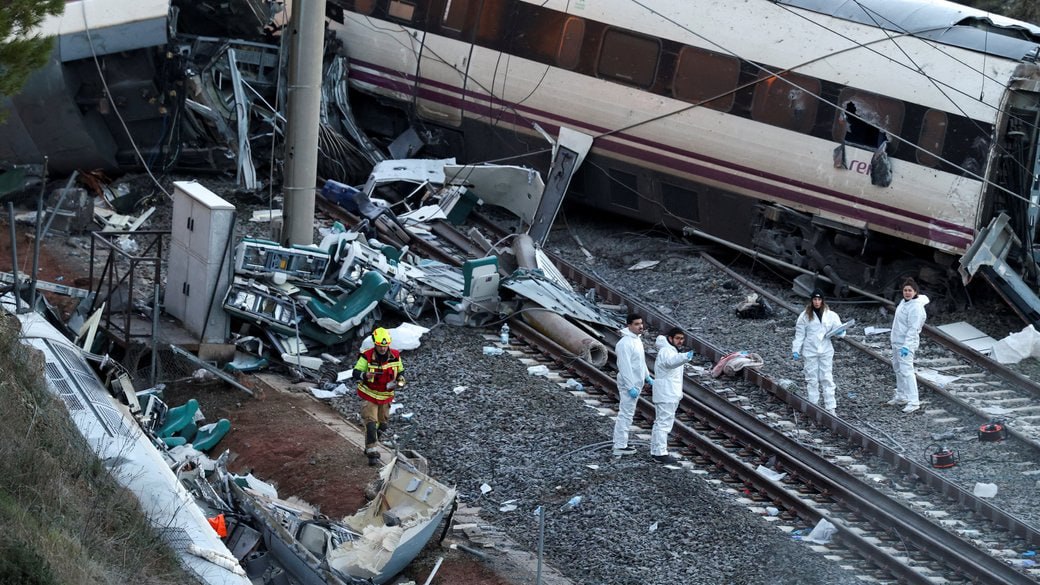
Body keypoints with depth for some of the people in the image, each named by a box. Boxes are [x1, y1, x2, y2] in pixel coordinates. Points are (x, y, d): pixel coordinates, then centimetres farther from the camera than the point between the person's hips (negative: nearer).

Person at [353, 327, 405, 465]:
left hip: (386, 396, 5)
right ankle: (372, 453, -12)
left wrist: (400, 381, -13)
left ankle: (370, 446, 40)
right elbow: (355, 373, -21)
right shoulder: (367, 356, -20)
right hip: (369, 395, -5)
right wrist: (365, 375, -42)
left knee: (383, 426, 16)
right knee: (371, 423, -16)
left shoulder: (395, 356, -8)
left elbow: (400, 372, 8)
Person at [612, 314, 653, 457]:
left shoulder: (637, 340, 11)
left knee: (627, 414, 15)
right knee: (625, 414, -7)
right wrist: (631, 387, -26)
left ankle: (621, 444, 22)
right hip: (628, 384, -10)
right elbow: (625, 367, -25)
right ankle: (619, 447, -5)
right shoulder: (625, 343, -22)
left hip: (636, 383, 10)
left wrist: (648, 377, 23)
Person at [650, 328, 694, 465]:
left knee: (660, 423, 16)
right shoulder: (666, 351, -19)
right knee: (664, 423, -11)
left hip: (670, 394, 11)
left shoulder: (671, 350, 17)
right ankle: (660, 453, -10)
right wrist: (686, 356, -61)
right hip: (666, 395, -11)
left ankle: (656, 452, 24)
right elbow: (671, 361, -42)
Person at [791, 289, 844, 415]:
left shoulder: (830, 315, 2)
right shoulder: (805, 316, 0)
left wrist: (840, 332, -19)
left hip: (826, 352, 0)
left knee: (827, 379, -1)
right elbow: (799, 334, 3)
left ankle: (830, 408, 2)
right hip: (810, 352, 0)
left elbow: (839, 330, 5)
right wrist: (796, 350, -4)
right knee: (812, 380, 5)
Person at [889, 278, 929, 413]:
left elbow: (913, 329, -24)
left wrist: (906, 346, -29)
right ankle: (901, 397, 30)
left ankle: (913, 401, -15)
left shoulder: (916, 307, -20)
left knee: (906, 370, -15)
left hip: (907, 343, -10)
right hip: (897, 341, 10)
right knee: (898, 369, 18)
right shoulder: (904, 302, 8)